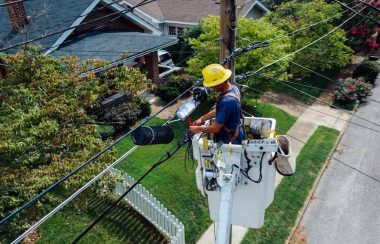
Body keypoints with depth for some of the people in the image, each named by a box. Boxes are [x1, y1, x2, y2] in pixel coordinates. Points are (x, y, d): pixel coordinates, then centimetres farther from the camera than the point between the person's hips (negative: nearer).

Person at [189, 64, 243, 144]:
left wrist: (198, 129, -13)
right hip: (235, 134, 8)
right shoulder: (233, 88, -5)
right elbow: (218, 110, 8)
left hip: (230, 141, -8)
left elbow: (215, 128, -28)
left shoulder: (227, 102, -35)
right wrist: (202, 119, 3)